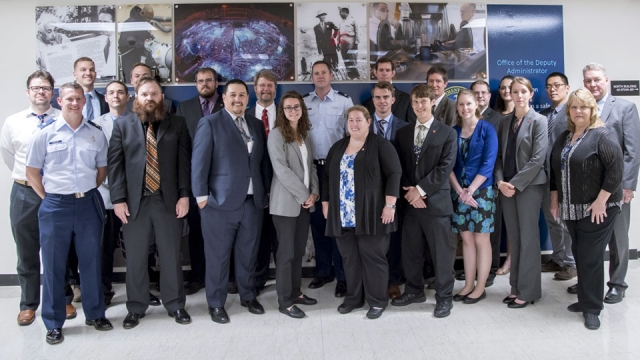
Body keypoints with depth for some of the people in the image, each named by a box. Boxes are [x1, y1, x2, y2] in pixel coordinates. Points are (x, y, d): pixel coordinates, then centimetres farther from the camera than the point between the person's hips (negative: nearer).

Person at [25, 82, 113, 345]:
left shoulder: (96, 134, 3)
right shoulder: (44, 134, -2)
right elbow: (32, 172, 3)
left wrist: (88, 192, 8)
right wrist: (48, 198, 1)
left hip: (89, 204, 2)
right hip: (55, 205, -1)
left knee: (91, 262, 11)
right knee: (53, 266, 7)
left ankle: (95, 314, 28)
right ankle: (53, 323, 21)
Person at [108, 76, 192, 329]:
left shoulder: (177, 125, 7)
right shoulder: (122, 125, 7)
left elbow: (184, 162, 2)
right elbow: (115, 164, 2)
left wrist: (184, 195, -6)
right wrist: (118, 199, -6)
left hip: (169, 201, 0)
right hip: (134, 201, 1)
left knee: (171, 256, 8)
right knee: (135, 259, 9)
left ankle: (175, 305, 22)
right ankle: (136, 308, 24)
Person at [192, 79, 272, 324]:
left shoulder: (257, 125, 13)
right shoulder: (210, 123, -2)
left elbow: (264, 161, 14)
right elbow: (200, 161, -6)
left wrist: (267, 192, 11)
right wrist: (201, 195, -10)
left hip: (253, 201, 4)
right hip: (220, 201, -4)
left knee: (248, 253, 14)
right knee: (218, 255, 5)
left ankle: (248, 296, 32)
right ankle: (216, 303, 20)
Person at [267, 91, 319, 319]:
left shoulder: (305, 134, 13)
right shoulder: (276, 134, -9)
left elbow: (310, 165, 14)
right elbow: (281, 169, -17)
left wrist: (314, 192, 0)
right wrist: (303, 195, -15)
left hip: (305, 201, 7)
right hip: (286, 202, -7)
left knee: (299, 250, 12)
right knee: (286, 251, -2)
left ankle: (295, 292, 24)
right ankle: (284, 301, 7)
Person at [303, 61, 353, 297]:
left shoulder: (344, 101, -1)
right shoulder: (303, 103, 7)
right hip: (312, 167, 3)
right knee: (317, 220, 10)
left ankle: (341, 275, 9)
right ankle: (323, 271, 23)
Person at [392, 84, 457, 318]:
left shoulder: (447, 133, 0)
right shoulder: (403, 133, 12)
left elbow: (445, 167, -9)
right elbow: (400, 167, 8)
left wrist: (421, 189, -14)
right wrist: (409, 191, -7)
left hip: (436, 200, -4)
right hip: (410, 201, 4)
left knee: (441, 251, 3)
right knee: (410, 250, 11)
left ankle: (444, 297, 17)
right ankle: (414, 290, 29)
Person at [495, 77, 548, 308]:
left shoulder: (539, 121, -4)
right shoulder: (506, 123, 13)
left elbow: (538, 158, -13)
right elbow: (500, 155, 10)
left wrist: (515, 183, -15)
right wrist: (500, 181, -6)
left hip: (529, 186, -5)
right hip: (506, 186, 6)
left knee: (528, 238, 0)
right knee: (514, 238, 10)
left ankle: (528, 291, 9)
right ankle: (516, 287, 19)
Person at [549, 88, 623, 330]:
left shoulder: (602, 136, -9)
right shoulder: (564, 138, 13)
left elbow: (616, 169, -16)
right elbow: (555, 170, 17)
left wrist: (601, 200, -18)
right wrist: (554, 200, 13)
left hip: (596, 209, -7)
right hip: (571, 209, 7)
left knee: (590, 257, -3)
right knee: (580, 256, 14)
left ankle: (591, 308, 10)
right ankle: (585, 299, 27)